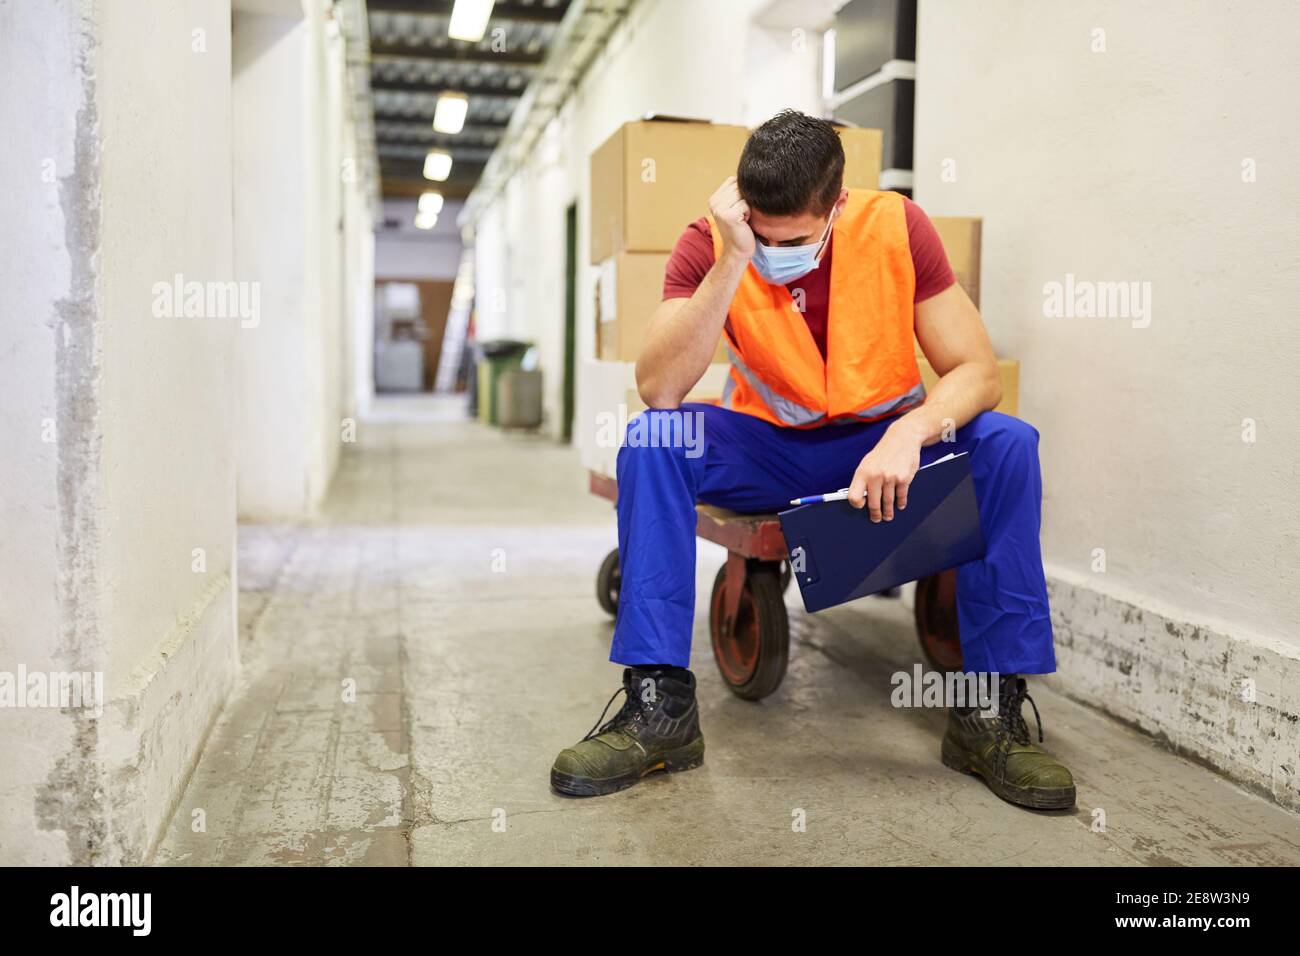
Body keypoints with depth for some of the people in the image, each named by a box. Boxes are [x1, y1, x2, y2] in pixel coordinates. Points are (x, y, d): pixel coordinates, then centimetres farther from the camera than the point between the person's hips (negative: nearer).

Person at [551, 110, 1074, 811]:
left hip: (883, 445, 1)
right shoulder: (708, 244, -14)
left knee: (1006, 444, -26)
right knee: (650, 439, -27)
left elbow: (978, 372, -16)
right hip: (767, 448, 0)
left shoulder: (895, 226, -14)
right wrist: (732, 259, -34)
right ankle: (658, 704, -24)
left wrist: (908, 434, -37)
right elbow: (658, 390, -28)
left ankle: (992, 709, -18)